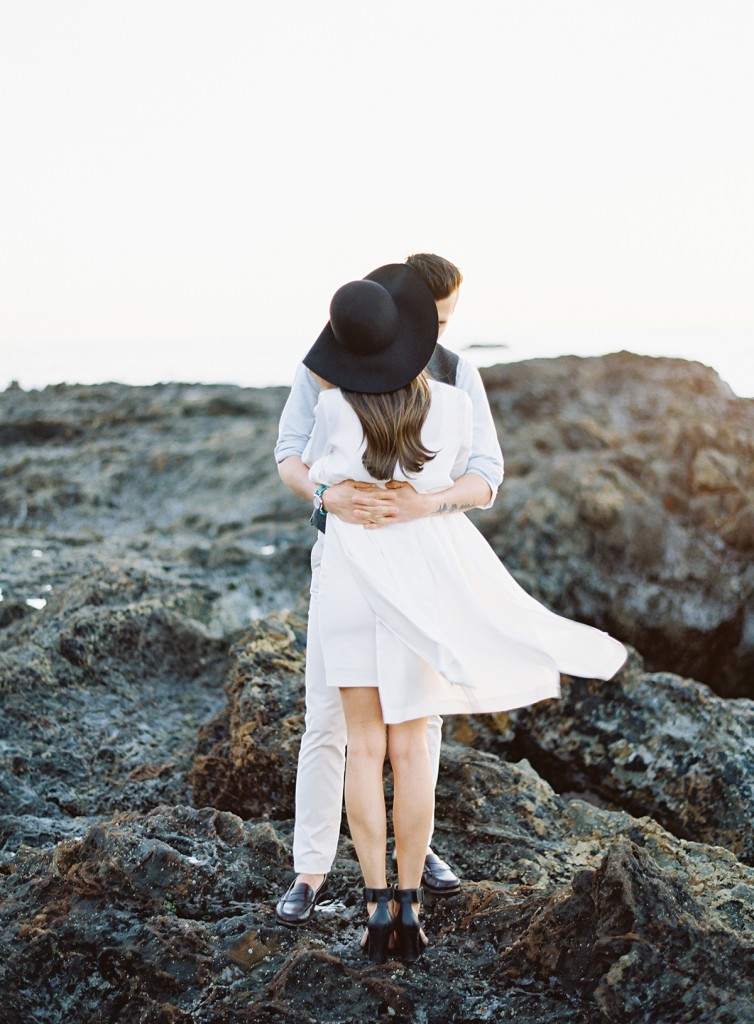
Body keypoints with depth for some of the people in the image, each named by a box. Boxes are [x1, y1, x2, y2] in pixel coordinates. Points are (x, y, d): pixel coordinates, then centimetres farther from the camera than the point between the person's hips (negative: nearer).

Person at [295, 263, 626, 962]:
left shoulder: (336, 408, -12)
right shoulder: (451, 405, -8)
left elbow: (310, 468, 10)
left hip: (352, 577, -1)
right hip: (423, 579, 1)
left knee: (365, 746, 6)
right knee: (410, 747, 8)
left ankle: (377, 906, 5)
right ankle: (408, 907, 10)